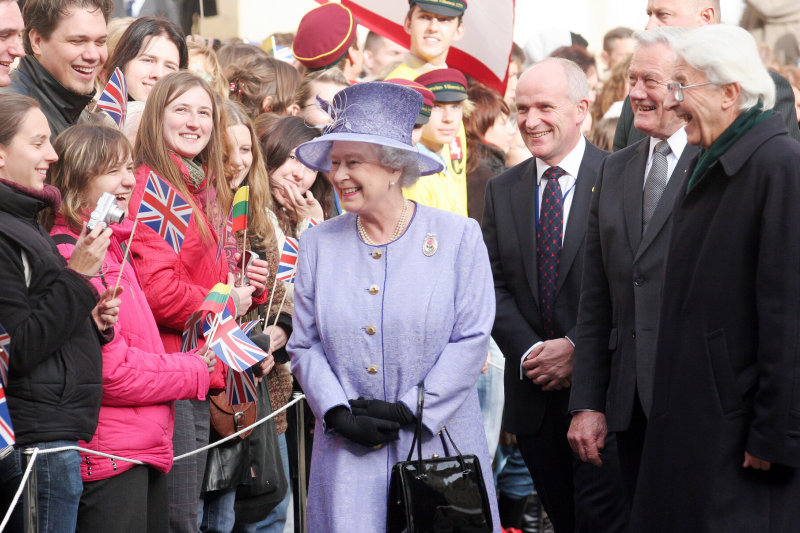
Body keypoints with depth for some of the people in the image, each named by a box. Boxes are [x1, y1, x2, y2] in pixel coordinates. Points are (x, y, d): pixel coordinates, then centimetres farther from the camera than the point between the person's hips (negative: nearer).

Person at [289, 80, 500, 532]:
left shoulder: (459, 237, -1)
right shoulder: (319, 243, 8)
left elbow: (472, 341, -5)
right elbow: (305, 346, 7)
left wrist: (410, 410, -12)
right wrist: (340, 414, -9)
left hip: (440, 441, -2)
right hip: (349, 451, 2)